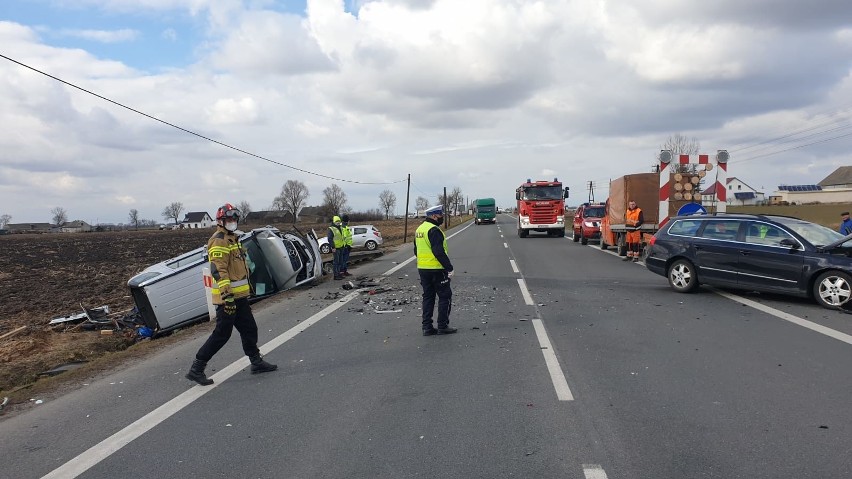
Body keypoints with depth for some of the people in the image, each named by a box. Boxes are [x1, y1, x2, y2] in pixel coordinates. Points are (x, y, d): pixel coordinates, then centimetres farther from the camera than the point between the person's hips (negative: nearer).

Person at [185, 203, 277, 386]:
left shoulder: (232, 239, 17)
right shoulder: (219, 241, -15)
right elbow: (218, 271, -23)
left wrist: (247, 287, 27)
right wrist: (227, 295, -28)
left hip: (239, 295, 10)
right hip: (227, 297, -10)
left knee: (249, 329, 14)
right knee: (222, 334, -5)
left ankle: (257, 362, 25)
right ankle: (196, 369, 4)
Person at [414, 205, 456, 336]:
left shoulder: (419, 229, 13)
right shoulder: (434, 230, -17)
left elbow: (416, 251, 20)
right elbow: (439, 252, -23)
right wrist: (449, 267, -18)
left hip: (422, 269, 9)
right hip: (436, 270, -9)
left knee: (428, 297, 13)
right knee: (445, 296, 3)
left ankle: (427, 327, 14)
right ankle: (442, 326, 6)